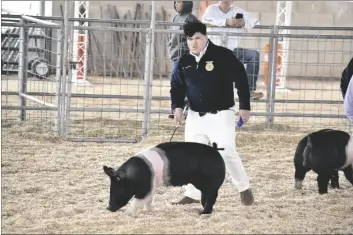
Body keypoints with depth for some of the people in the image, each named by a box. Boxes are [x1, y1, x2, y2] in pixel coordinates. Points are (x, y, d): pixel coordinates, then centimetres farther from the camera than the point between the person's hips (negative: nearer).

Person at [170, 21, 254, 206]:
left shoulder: (223, 56, -12)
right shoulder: (183, 62, 2)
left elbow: (241, 79, -7)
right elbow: (176, 86, 13)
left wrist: (244, 106, -7)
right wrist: (177, 107, -5)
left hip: (220, 115, -5)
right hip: (195, 116, 5)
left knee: (226, 152, -10)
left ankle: (244, 189, 9)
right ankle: (193, 194, 17)